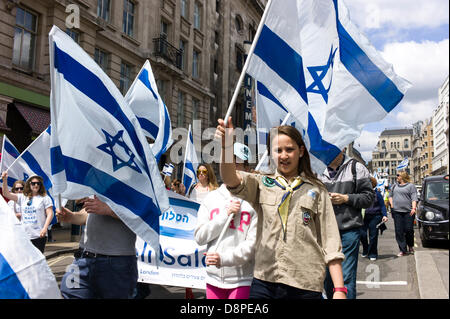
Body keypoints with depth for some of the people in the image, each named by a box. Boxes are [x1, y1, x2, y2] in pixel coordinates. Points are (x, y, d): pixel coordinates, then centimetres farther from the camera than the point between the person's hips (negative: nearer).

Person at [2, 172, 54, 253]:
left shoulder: (45, 198, 1)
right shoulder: (22, 197, 12)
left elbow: (50, 214, -4)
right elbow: (6, 194, 5)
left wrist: (45, 228, -16)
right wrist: (5, 180, -9)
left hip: (39, 235, -3)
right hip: (24, 236, 4)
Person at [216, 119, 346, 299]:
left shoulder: (316, 191, 6)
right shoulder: (261, 184, 9)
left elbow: (331, 244, 3)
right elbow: (231, 180, -13)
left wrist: (339, 289, -3)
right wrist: (226, 146, -30)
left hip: (306, 286, 0)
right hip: (263, 281, 1)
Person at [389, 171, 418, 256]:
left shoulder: (411, 186, 3)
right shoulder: (395, 186, 18)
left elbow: (414, 198, -4)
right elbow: (390, 195, 27)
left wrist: (413, 208, -16)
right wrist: (391, 204, 12)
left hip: (408, 212, -4)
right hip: (397, 212, 4)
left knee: (409, 230, -2)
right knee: (399, 232, -1)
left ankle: (411, 246, 22)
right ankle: (403, 250, 4)